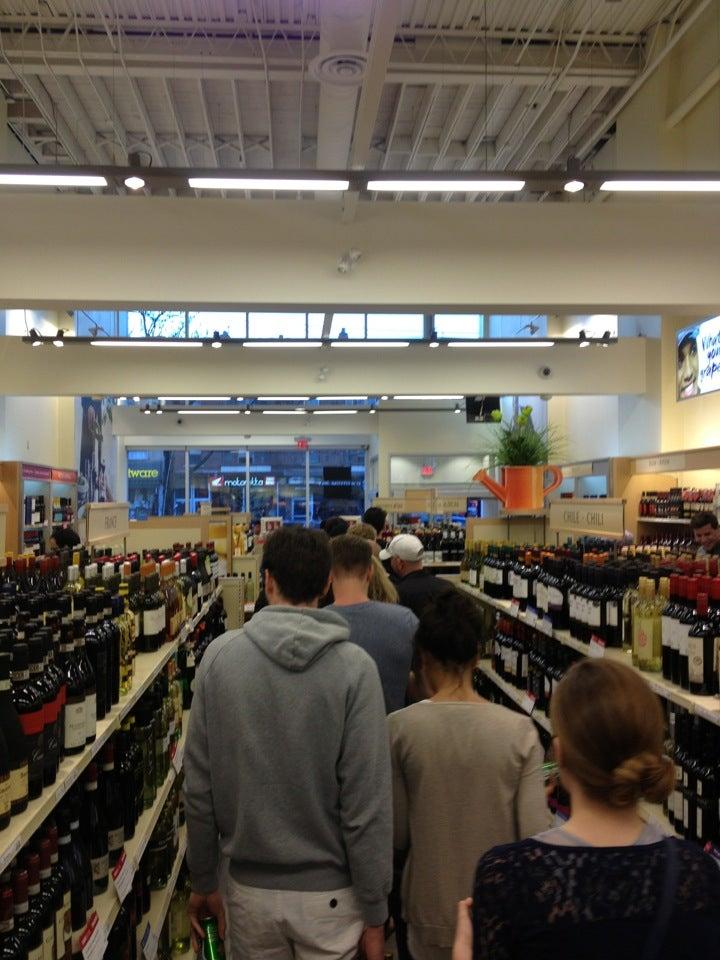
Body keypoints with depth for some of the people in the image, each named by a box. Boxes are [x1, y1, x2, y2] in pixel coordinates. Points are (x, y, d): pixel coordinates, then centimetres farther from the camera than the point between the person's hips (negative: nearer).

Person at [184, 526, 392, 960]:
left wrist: (203, 881, 9)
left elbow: (199, 786, -4)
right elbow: (367, 802, -16)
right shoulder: (353, 666, -17)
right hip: (329, 892, -2)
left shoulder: (220, 656, -10)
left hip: (249, 888, 3)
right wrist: (375, 911, -4)